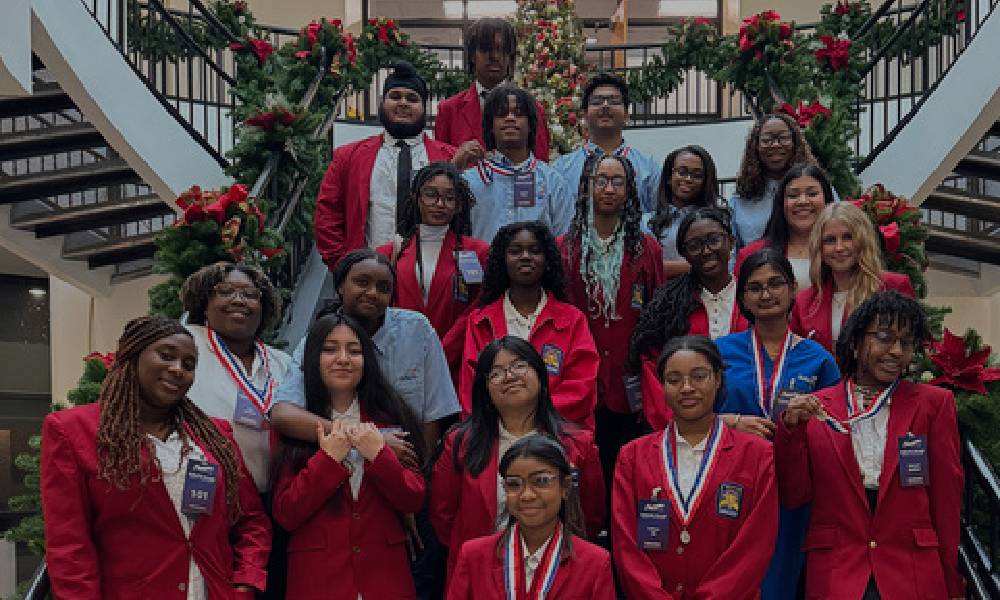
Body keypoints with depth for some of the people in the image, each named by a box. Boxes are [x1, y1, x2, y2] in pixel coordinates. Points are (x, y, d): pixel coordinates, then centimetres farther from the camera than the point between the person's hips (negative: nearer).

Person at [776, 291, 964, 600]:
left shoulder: (934, 403, 2)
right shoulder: (814, 408, 3)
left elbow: (946, 497, 3)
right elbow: (794, 496, 2)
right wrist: (791, 428, -12)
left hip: (914, 575, 0)